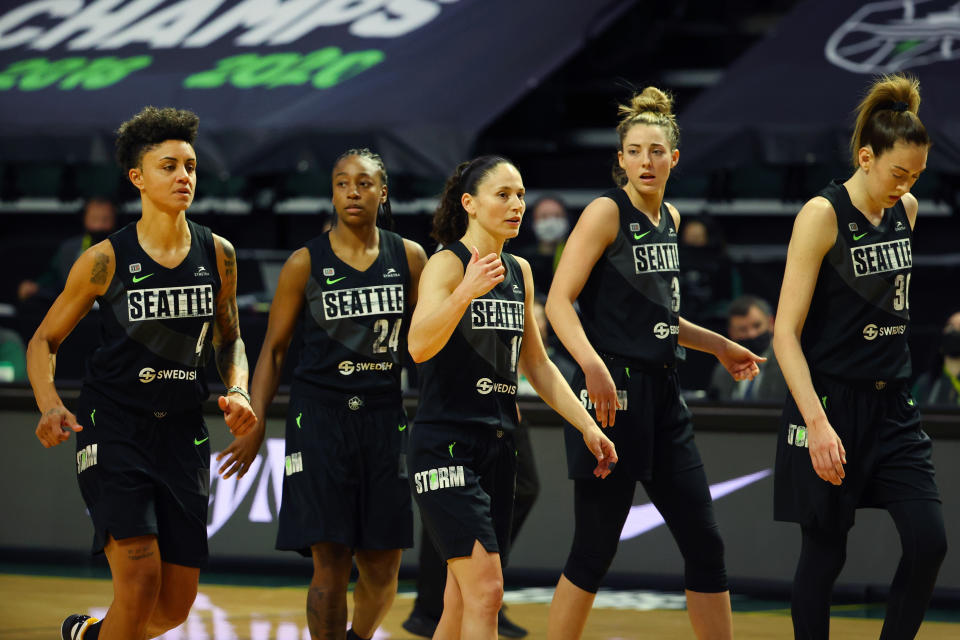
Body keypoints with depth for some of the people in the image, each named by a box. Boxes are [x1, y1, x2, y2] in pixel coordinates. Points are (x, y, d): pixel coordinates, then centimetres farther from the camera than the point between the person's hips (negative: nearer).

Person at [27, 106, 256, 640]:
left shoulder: (217, 255, 3)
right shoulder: (106, 260, -7)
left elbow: (229, 338, 18)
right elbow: (45, 340, 2)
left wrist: (237, 391, -2)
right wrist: (50, 405, -16)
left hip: (183, 433, 4)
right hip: (114, 429, -4)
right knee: (140, 576, -22)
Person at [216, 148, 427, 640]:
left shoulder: (409, 259, 5)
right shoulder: (306, 263, -1)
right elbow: (273, 349, 4)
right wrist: (255, 424, -3)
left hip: (384, 416, 2)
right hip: (318, 415, -2)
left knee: (383, 568, 5)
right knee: (330, 562, -8)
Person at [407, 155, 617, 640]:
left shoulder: (519, 272, 14)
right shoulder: (447, 264, -9)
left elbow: (536, 364, 22)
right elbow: (419, 346, -26)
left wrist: (588, 426, 14)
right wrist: (466, 292, -41)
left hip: (497, 448, 8)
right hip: (445, 445, -8)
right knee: (485, 591, -18)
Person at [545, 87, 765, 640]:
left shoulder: (670, 220, 14)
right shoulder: (606, 212, -8)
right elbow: (559, 301, -16)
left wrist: (718, 346, 25)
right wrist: (594, 365, -31)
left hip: (663, 396, 8)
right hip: (613, 395, -8)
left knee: (704, 543, 7)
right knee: (595, 550, -3)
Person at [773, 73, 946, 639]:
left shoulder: (906, 210, 7)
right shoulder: (822, 215, -12)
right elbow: (786, 332, -16)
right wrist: (817, 423, -25)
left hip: (892, 405, 6)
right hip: (831, 402, -6)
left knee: (929, 541, -6)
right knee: (825, 552, 0)